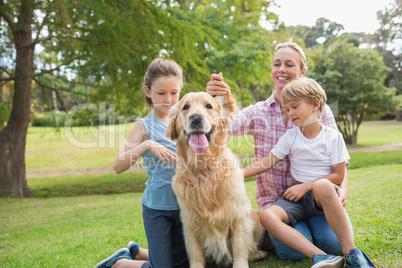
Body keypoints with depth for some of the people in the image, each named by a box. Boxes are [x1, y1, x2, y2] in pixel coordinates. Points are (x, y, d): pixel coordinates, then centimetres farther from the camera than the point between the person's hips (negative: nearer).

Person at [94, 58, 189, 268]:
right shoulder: (144, 126, -8)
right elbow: (118, 166, -17)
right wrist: (146, 145, -30)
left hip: (184, 204, 5)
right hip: (157, 206, -5)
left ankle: (136, 251, 39)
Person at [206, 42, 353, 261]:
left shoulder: (320, 110, 0)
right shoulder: (258, 113, 0)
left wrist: (342, 189, -21)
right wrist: (215, 100, -40)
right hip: (274, 199, 0)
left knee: (334, 243, -22)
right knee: (294, 250, -23)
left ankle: (310, 225, 12)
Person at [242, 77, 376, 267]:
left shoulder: (333, 137, -1)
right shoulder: (290, 137, 7)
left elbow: (338, 176, -4)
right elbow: (266, 162, 2)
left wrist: (305, 187, -12)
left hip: (323, 194, -3)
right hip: (297, 196, 3)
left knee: (322, 185, -41)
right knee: (269, 216, -28)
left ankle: (350, 252, -28)